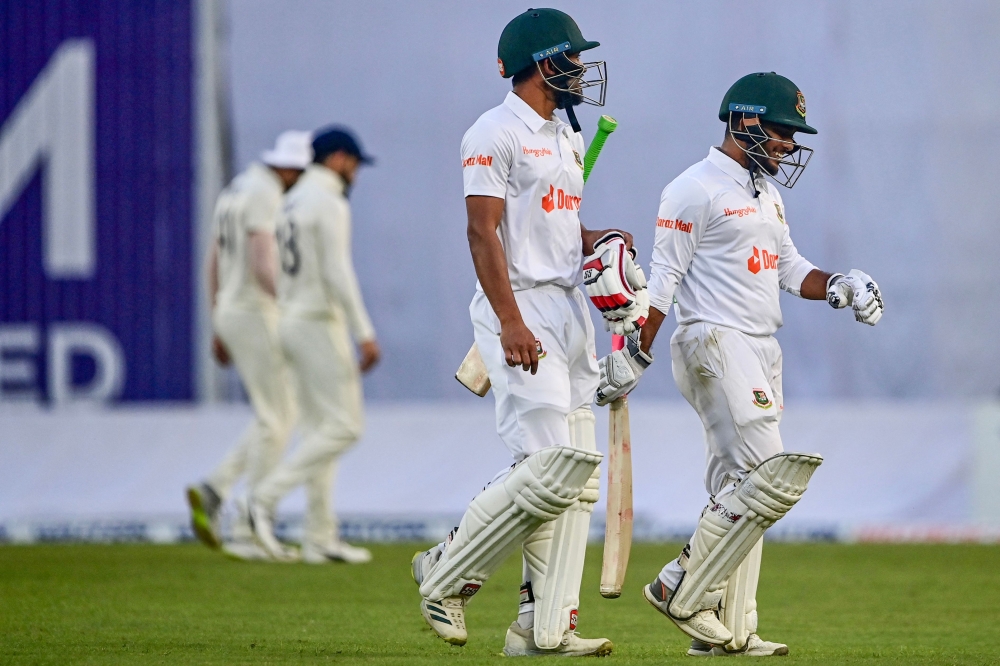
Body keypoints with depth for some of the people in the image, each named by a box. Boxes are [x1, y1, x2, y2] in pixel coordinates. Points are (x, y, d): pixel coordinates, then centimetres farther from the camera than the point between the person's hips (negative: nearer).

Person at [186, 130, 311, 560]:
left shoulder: (235, 191, 16)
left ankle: (212, 493, 3)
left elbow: (215, 264, 20)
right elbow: (264, 267, -26)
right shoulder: (265, 195, -16)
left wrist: (220, 330, 23)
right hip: (257, 315, -10)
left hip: (231, 315, 10)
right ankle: (248, 535, -5)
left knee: (281, 416, 14)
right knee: (275, 423, -5)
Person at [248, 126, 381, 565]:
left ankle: (321, 538, 7)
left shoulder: (291, 204, 17)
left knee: (320, 429, 10)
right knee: (344, 426, -9)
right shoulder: (330, 204, -13)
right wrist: (364, 334, -23)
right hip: (320, 324, -10)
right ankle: (266, 497, -16)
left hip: (292, 322, 10)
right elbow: (338, 273, -22)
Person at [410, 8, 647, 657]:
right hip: (520, 311, -9)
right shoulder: (495, 134, -9)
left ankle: (544, 627, 2)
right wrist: (511, 322, -23)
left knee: (577, 473, 2)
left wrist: (601, 241, 6)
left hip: (570, 310, 9)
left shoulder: (566, 139, 19)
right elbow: (484, 233, -16)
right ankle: (447, 573, 0)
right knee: (551, 467, -16)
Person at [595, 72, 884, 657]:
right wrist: (635, 355, -16)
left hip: (761, 352, 9)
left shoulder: (766, 194, 19)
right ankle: (681, 588, -11)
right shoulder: (695, 191, -9)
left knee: (740, 491, 7)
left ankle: (730, 629, 8)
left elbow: (790, 269, 21)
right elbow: (662, 278, -12)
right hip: (716, 345, -9)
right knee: (766, 477, -17)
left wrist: (840, 288, 1)